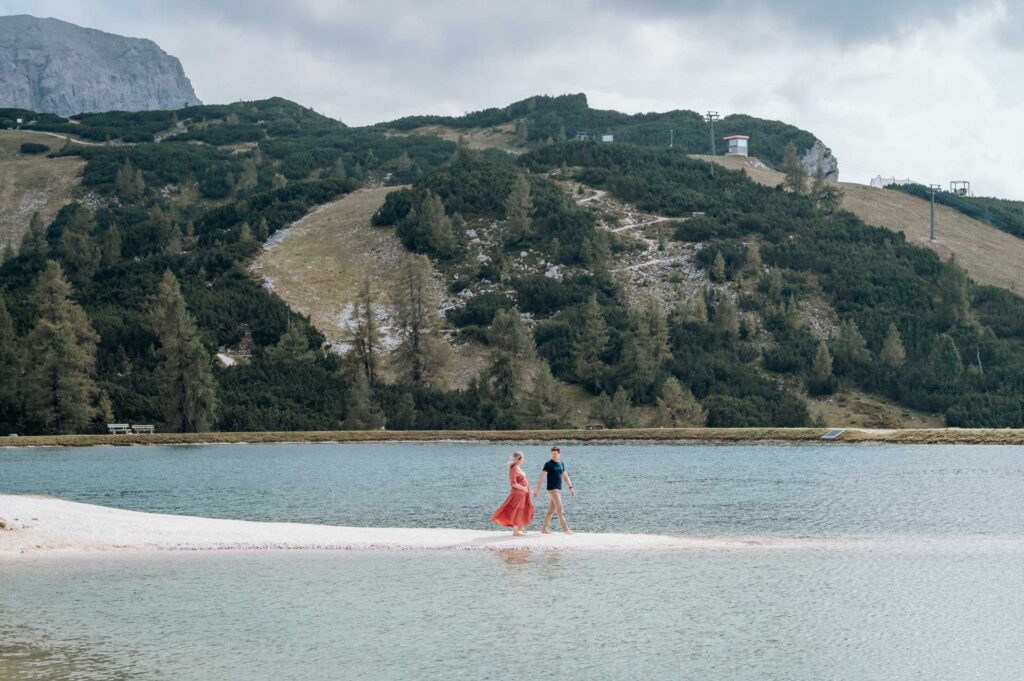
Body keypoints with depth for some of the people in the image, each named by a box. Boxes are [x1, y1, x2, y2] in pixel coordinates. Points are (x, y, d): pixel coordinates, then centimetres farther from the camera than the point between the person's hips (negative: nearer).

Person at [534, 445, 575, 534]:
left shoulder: (561, 464, 11)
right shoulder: (548, 464, -9)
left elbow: (565, 477, 17)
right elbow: (542, 477, -13)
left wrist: (570, 488, 9)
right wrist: (537, 490, -18)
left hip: (558, 489, 7)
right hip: (552, 489, -7)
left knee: (552, 510, 10)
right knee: (560, 509, -11)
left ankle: (544, 528, 17)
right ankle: (565, 529, -13)